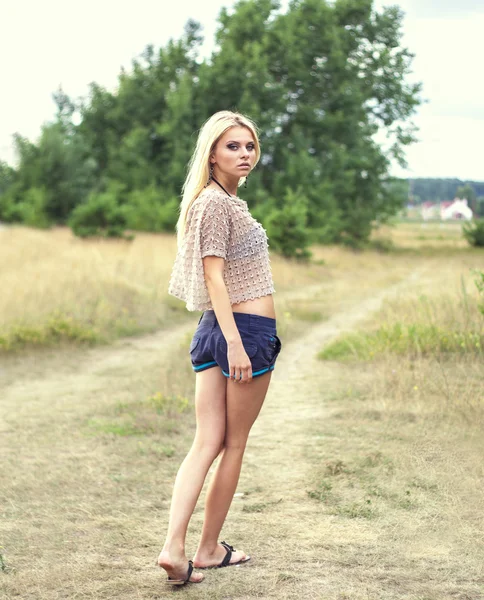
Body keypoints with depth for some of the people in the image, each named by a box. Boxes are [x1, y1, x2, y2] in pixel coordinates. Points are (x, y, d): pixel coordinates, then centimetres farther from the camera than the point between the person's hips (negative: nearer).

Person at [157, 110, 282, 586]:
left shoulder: (227, 200, 18)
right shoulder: (217, 202, -12)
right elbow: (214, 276, -18)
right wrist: (236, 344, -23)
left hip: (215, 329, 9)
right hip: (247, 328, -9)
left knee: (208, 443, 3)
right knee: (235, 443, 4)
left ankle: (173, 547, -5)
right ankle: (209, 549, 13)